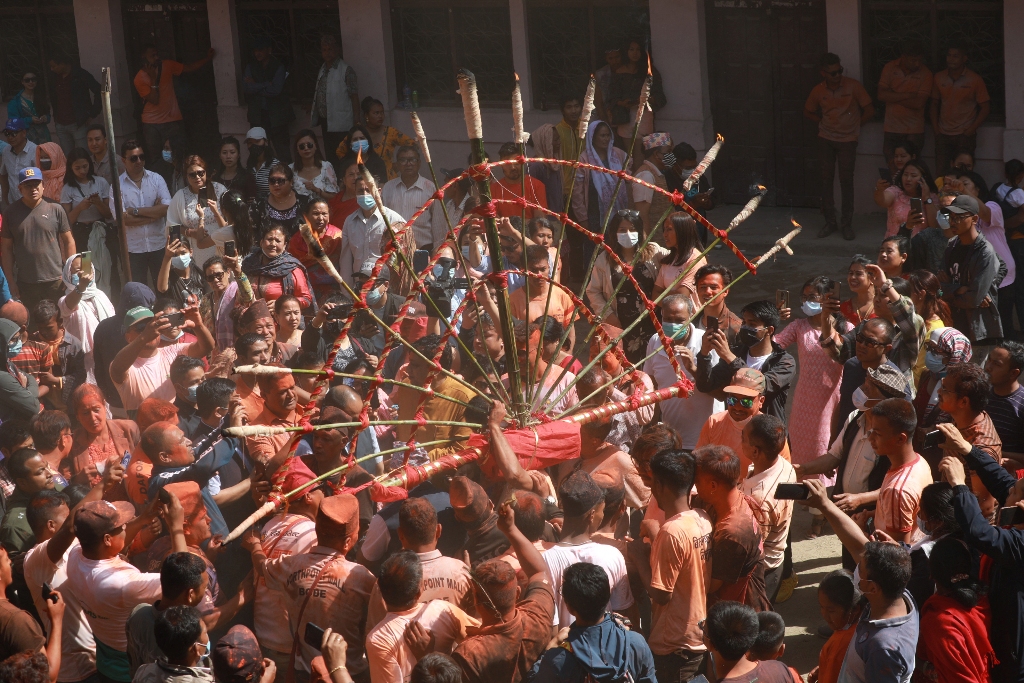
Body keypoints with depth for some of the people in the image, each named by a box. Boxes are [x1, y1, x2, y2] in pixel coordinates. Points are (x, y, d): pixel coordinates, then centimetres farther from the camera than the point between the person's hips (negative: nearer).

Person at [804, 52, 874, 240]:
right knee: (826, 179, 3)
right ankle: (829, 221, 14)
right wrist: (822, 122, 5)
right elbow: (808, 112, 17)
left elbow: (869, 111, -4)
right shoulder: (818, 91, -1)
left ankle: (847, 223, 6)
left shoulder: (853, 86, -9)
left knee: (846, 180, -3)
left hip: (847, 140, -2)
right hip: (826, 139, 2)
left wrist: (854, 124, 4)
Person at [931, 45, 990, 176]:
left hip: (965, 135, -3)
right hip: (943, 135, 3)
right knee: (941, 173, 0)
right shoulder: (939, 78, 6)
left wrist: (970, 131, -9)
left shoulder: (974, 79, -4)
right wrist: (935, 129, 3)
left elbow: (985, 108, -2)